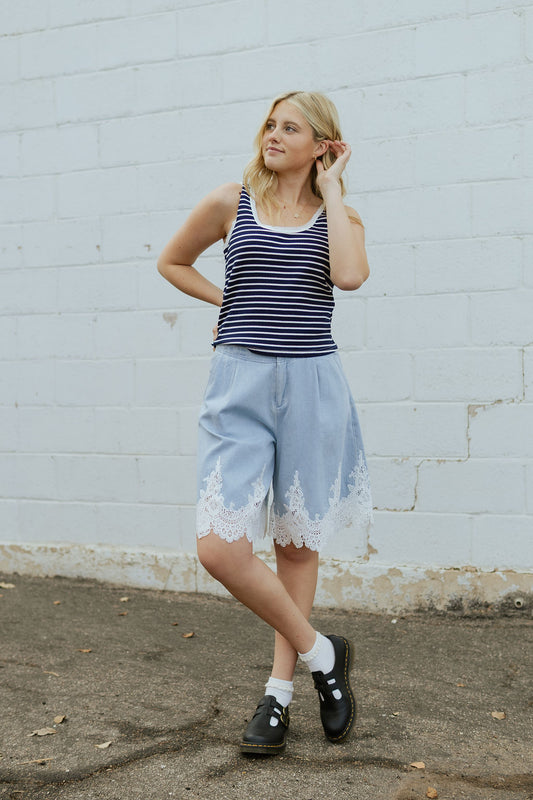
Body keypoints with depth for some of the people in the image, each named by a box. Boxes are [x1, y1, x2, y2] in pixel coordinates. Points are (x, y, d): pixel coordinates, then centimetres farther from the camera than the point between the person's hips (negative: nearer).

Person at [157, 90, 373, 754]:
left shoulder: (339, 215, 7)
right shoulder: (230, 203, 7)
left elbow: (350, 276, -15)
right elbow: (171, 262, 22)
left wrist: (329, 189, -5)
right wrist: (232, 302, 9)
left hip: (311, 383, 0)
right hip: (240, 383, 0)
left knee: (297, 542, 9)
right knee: (219, 547, -11)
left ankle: (281, 689, 26)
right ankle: (321, 655, 11)